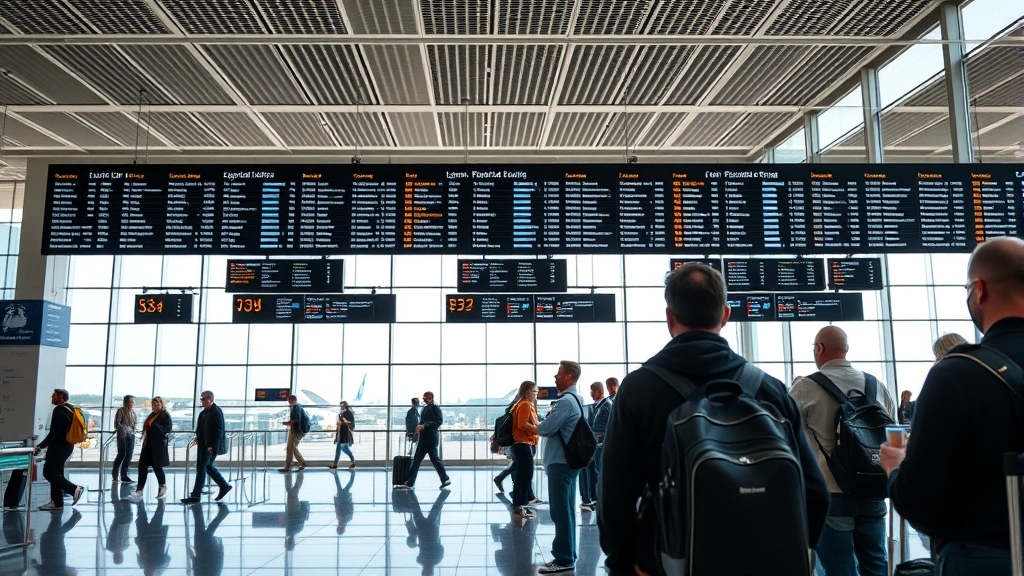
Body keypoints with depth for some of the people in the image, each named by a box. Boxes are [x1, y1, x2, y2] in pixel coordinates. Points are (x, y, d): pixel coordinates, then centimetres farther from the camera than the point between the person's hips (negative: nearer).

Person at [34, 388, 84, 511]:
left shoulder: (59, 410, -15)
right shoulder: (69, 409, 13)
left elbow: (54, 432, -20)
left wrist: (41, 446, -14)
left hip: (59, 446, -10)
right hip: (66, 445, 10)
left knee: (48, 472, -6)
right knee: (55, 472, 11)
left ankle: (74, 489, -10)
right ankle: (57, 502, 11)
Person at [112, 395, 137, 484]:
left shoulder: (133, 412, 12)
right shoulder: (121, 411, -5)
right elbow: (117, 423, -10)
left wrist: (134, 427, 3)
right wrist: (123, 430, -19)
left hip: (131, 435, 6)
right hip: (123, 435, -5)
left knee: (129, 455, 3)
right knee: (121, 454, -2)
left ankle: (123, 475, 10)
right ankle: (115, 472, 19)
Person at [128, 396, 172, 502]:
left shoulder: (165, 415, -6)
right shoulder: (152, 415, 18)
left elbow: (168, 429, -16)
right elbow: (147, 428, 18)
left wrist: (155, 426, -23)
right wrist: (144, 441, 6)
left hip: (158, 445, -7)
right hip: (148, 444, 7)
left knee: (157, 466, 2)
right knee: (142, 466, 1)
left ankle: (163, 488, 21)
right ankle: (139, 492, 2)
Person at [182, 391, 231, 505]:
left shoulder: (216, 411, -16)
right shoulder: (205, 412, 12)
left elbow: (219, 431, -19)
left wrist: (212, 446, -22)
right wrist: (199, 438, 8)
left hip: (210, 446, -9)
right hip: (203, 444, 9)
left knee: (201, 468, -4)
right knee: (208, 466, 15)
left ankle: (195, 495, 3)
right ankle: (224, 486, 25)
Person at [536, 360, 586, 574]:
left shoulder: (566, 401, -19)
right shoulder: (575, 399, 14)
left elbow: (546, 428, -21)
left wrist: (535, 428, -2)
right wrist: (542, 426, 6)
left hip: (560, 462, -10)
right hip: (568, 460, 10)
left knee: (561, 511, -4)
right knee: (566, 510, 15)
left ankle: (564, 559, 1)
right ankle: (567, 555, 23)